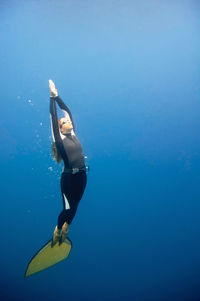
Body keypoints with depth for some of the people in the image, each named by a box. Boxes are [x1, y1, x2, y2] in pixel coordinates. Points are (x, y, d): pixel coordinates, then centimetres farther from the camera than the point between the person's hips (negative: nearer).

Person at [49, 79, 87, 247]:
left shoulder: (72, 134, 9)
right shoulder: (59, 139, -6)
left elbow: (67, 111, 10)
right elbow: (53, 116, -8)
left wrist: (57, 96, 13)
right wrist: (53, 97, -2)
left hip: (82, 175, 6)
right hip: (69, 177, -6)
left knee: (74, 206, 17)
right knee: (67, 208, 3)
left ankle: (65, 230, 38)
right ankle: (57, 231, 29)